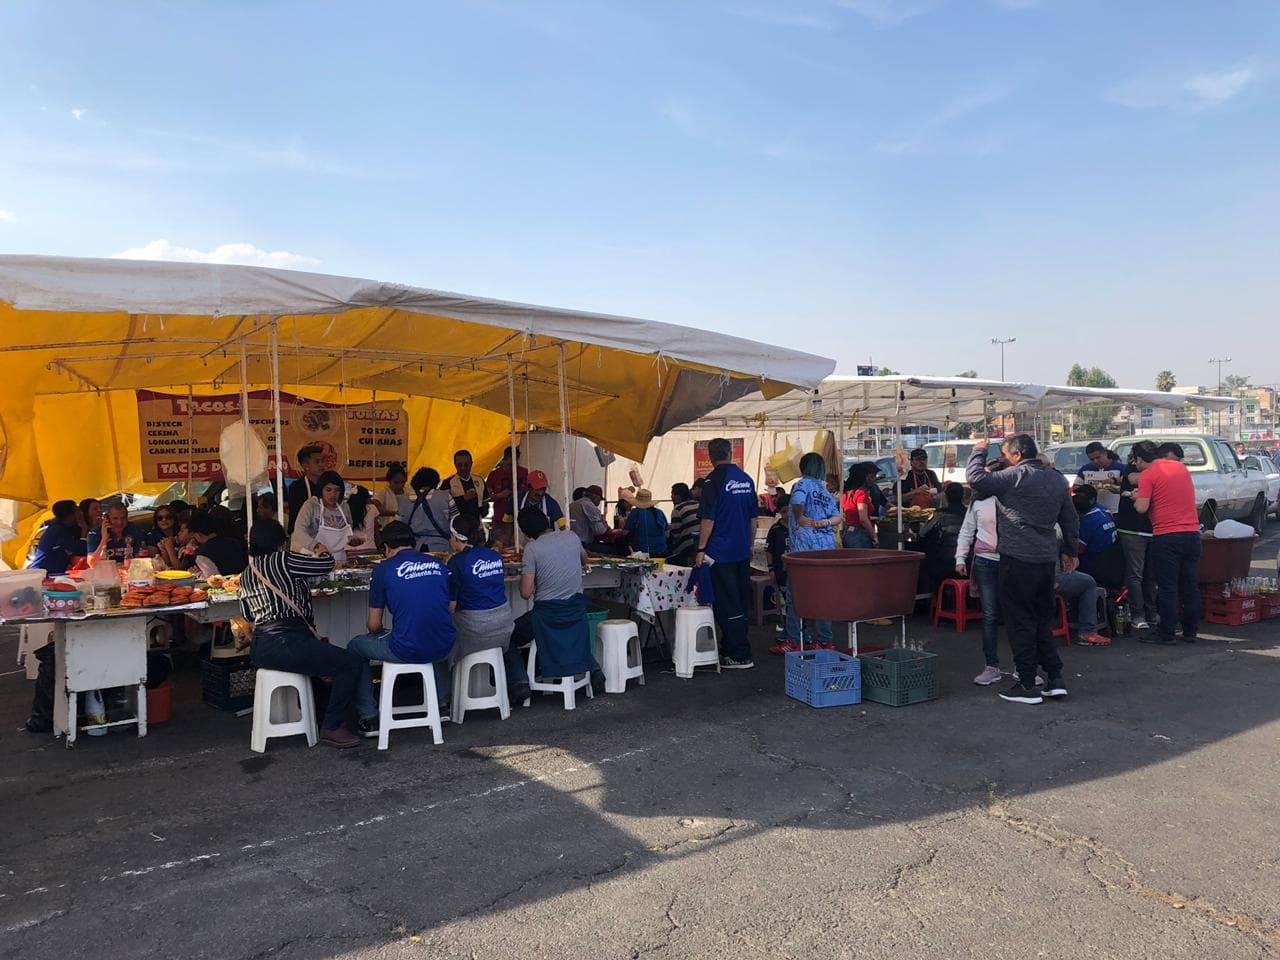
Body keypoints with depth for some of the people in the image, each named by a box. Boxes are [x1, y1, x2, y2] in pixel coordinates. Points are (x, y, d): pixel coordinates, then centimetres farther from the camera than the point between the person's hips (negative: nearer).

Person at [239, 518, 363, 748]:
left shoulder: (247, 573, 17)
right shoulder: (283, 560, -8)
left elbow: (247, 612, 25)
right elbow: (327, 565, -3)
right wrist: (322, 552, 19)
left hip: (257, 649, 10)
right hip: (284, 642, -10)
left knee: (323, 651, 33)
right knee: (351, 663, -8)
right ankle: (332, 727, -3)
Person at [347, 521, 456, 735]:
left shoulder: (384, 569, -2)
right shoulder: (438, 565, 9)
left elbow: (374, 625, 2)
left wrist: (381, 631, 25)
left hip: (406, 651, -4)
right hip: (443, 649, 5)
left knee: (355, 647, 22)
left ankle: (368, 719, 19)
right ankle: (442, 704, 39)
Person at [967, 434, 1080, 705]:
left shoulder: (1015, 476, -12)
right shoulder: (1057, 479, 13)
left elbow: (975, 478, -17)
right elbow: (1070, 519, 20)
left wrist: (979, 451, 0)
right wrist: (1070, 551, 29)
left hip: (1018, 559, -8)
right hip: (1047, 559, 8)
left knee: (1020, 621, 0)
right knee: (1044, 619, 17)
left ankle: (1027, 686, 4)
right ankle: (1055, 679, 17)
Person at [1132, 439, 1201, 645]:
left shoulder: (1148, 475, -8)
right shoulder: (1181, 467, 13)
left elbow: (1142, 507, -14)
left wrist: (1136, 497, 5)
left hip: (1166, 537, -6)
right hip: (1192, 533, 6)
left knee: (1167, 587, -1)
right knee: (1191, 585, 11)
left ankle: (1166, 634, 3)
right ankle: (1191, 632, 17)